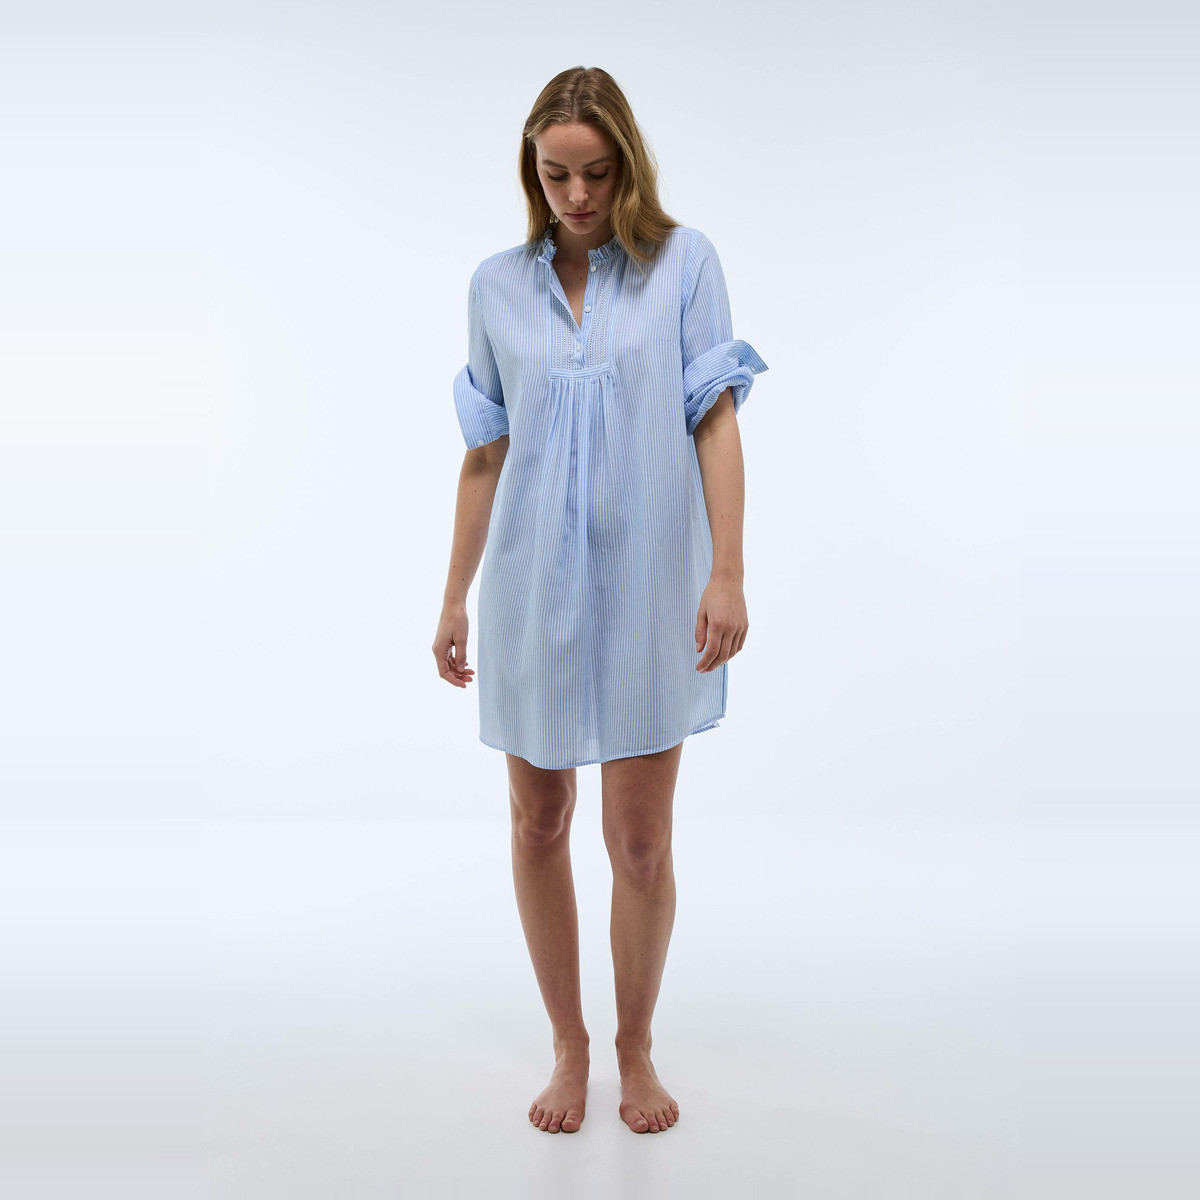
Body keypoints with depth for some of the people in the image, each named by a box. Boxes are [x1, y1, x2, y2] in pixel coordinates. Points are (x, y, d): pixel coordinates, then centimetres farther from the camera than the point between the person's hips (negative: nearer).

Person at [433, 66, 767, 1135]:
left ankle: (636, 1048, 29)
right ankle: (569, 1045, 31)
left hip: (648, 587, -2)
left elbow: (717, 421, -3)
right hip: (532, 589, 3)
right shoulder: (497, 285, 7)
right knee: (538, 825, 11)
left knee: (640, 841, 4)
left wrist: (727, 573, -12)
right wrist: (455, 597, 10)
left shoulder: (684, 262, 1)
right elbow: (486, 453, 10)